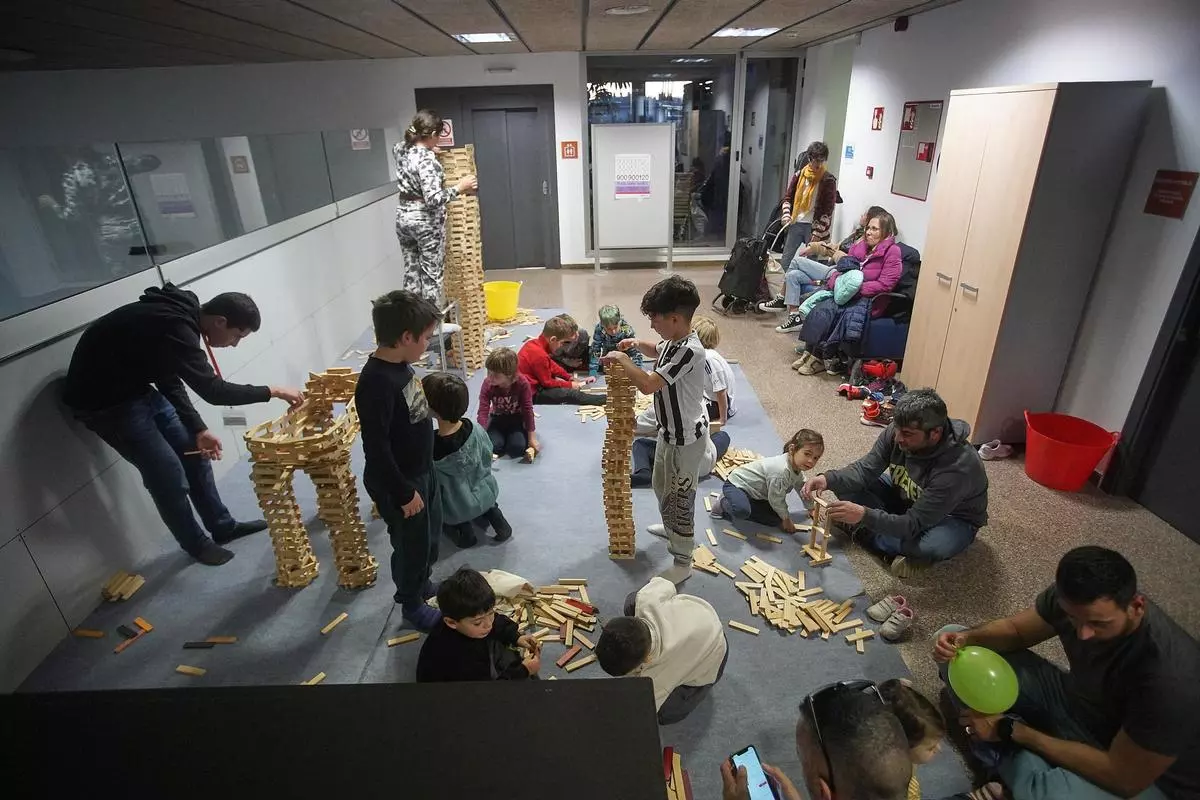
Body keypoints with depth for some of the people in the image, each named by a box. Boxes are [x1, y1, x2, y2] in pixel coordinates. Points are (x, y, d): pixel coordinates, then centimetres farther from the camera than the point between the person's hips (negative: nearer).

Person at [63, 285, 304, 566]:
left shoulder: (179, 315, -1)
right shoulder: (173, 327, -31)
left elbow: (170, 381, 5)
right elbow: (213, 391, -32)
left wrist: (199, 429, -1)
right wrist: (272, 391, -22)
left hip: (136, 388, 9)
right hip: (102, 400, -9)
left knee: (193, 449, 11)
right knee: (168, 472, -4)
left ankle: (223, 526, 24)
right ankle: (196, 544, 18)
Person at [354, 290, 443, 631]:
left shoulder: (401, 364, -2)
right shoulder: (376, 383, -31)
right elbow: (376, 448, -28)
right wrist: (404, 492, -20)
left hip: (422, 470, 9)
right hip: (397, 483, -9)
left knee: (431, 532, 25)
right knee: (412, 544, 11)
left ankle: (423, 583, 49)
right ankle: (412, 605, 35)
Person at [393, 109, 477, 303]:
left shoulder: (400, 149, 3)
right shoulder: (427, 160, -22)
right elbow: (433, 199, -29)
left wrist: (428, 150, 34)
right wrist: (459, 187, -22)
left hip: (403, 217, 8)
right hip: (426, 221, -8)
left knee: (411, 272, 14)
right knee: (432, 275, 3)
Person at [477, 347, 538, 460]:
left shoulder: (522, 383, -27)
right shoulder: (487, 384, -22)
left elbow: (528, 410, -19)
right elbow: (483, 412, -24)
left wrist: (532, 438, -15)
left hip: (517, 418, -1)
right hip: (498, 418, 2)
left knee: (517, 448, -23)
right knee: (493, 446, -22)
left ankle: (513, 434, 10)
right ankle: (504, 435, 11)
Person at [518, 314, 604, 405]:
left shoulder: (534, 343, 4)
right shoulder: (539, 355, -27)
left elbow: (552, 366, 16)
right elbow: (548, 383, -18)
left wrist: (570, 378, 11)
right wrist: (570, 385, -8)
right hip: (532, 394, -11)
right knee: (569, 393, -16)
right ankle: (604, 400, -15)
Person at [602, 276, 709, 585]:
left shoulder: (689, 351, -32)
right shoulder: (674, 340, -2)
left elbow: (648, 385, -37)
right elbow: (659, 351, 24)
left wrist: (622, 359, -23)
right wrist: (639, 344, 4)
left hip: (687, 437, -10)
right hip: (671, 431, 10)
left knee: (681, 498, 5)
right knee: (661, 484, 28)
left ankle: (683, 562, 23)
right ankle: (671, 528, 53)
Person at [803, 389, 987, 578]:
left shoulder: (958, 467, -38)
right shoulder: (898, 431, -22)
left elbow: (914, 524, -37)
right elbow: (865, 469, -15)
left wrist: (864, 515, -50)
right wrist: (828, 479, -34)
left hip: (951, 517, -5)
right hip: (904, 498, 5)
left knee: (937, 545, -40)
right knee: (846, 484, -12)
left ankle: (864, 534, -13)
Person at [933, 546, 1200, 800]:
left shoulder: (1168, 677, -37)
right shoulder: (1072, 598, -22)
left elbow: (1124, 778, -26)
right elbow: (1014, 629, -3)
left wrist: (1011, 730, -22)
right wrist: (965, 638, -26)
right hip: (1076, 704, 6)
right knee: (957, 645, -7)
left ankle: (1007, 755, -7)